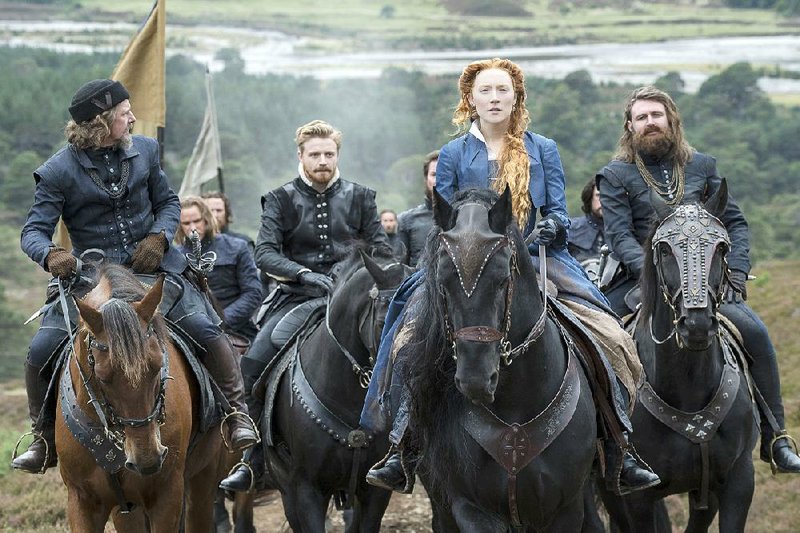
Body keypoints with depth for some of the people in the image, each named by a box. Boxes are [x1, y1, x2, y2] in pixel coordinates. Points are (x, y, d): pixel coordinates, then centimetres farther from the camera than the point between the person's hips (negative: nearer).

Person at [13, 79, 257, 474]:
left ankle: (238, 412, 0)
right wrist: (51, 255, -33)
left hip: (152, 265, 2)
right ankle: (45, 440, 7)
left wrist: (158, 237, -7)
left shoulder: (144, 150, 4)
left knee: (205, 330, -18)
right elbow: (34, 231, -9)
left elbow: (168, 202, 14)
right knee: (41, 352, -13)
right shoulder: (59, 171, -8)